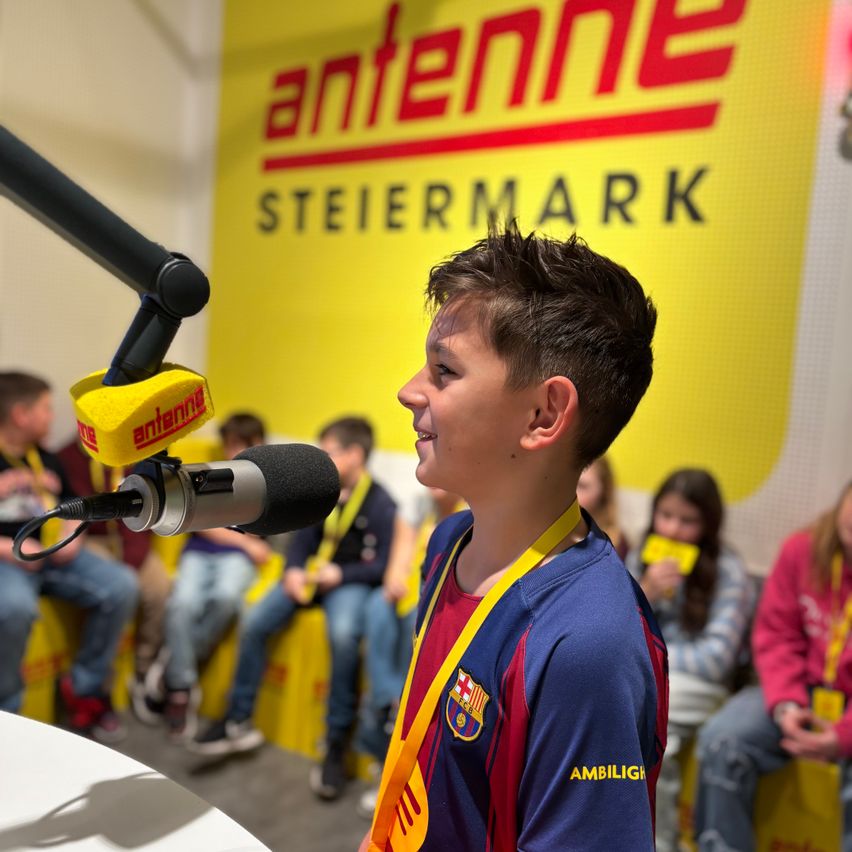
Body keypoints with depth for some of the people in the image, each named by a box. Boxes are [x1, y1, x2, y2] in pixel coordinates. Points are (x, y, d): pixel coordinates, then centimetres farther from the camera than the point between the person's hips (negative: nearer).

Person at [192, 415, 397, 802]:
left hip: (350, 581, -6)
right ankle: (239, 720, 3)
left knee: (344, 635, -36)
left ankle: (336, 742, -19)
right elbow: (302, 538, 11)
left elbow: (383, 564, -10)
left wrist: (340, 574, -20)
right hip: (310, 575, 6)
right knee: (254, 620, -15)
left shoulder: (381, 505, -9)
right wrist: (294, 570, -9)